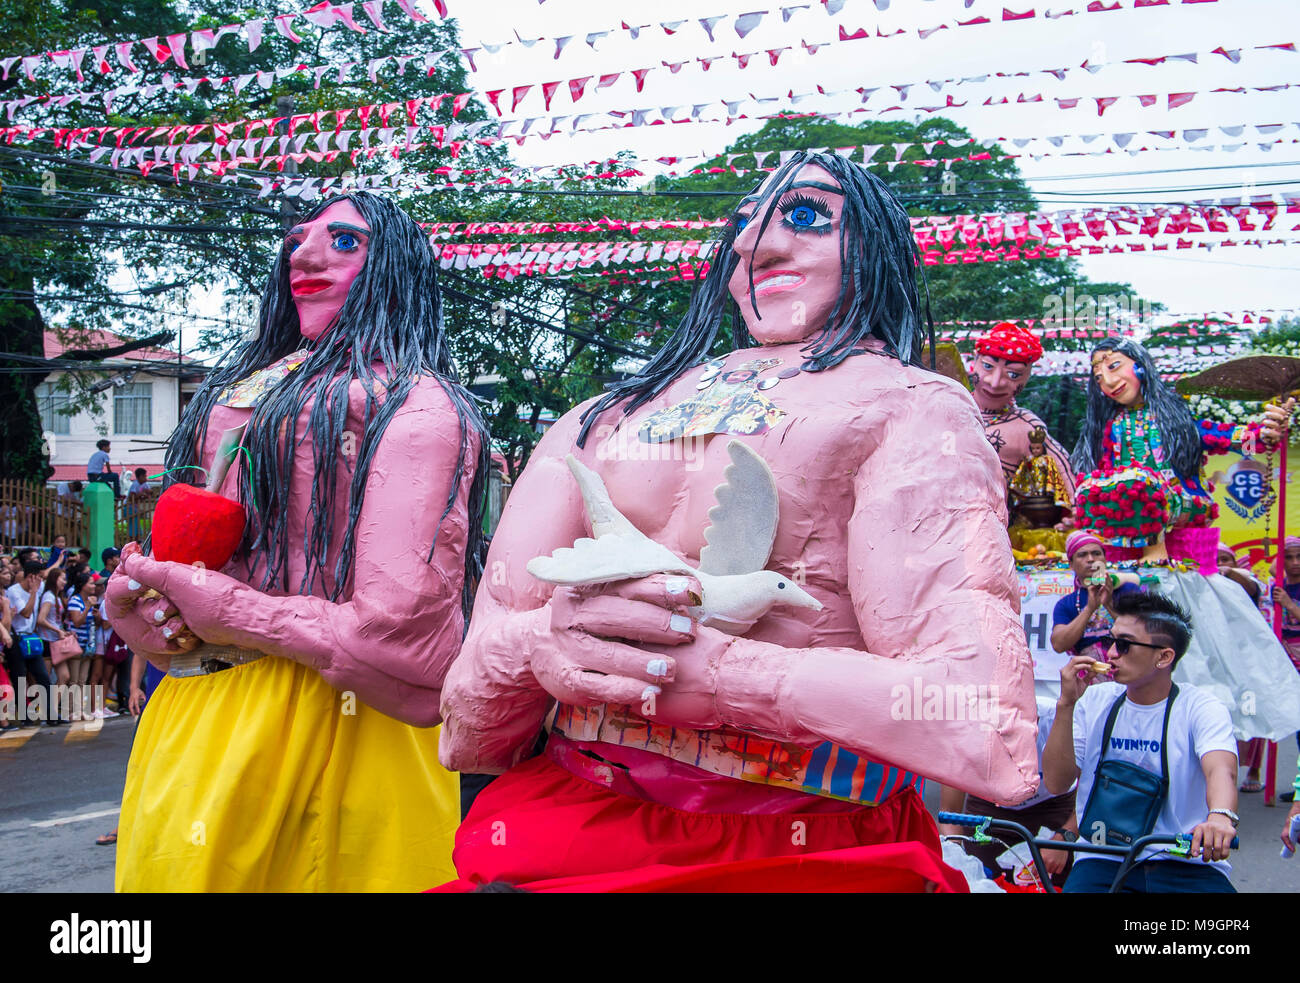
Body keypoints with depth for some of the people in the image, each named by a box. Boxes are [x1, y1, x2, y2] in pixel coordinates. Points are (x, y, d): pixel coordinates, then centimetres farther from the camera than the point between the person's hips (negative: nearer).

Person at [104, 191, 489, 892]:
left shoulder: (414, 404, -11)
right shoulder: (245, 387, 16)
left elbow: (401, 637, -22)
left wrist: (228, 612, -13)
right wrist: (132, 604, -1)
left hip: (324, 727, -7)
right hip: (192, 714, 8)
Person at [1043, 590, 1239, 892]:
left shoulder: (1201, 708, -2)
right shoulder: (1094, 702, 6)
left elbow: (1221, 769, -22)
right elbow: (1056, 782, -1)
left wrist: (1221, 816, -44)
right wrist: (1065, 704, -12)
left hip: (1185, 865, -1)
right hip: (1103, 862, 1)